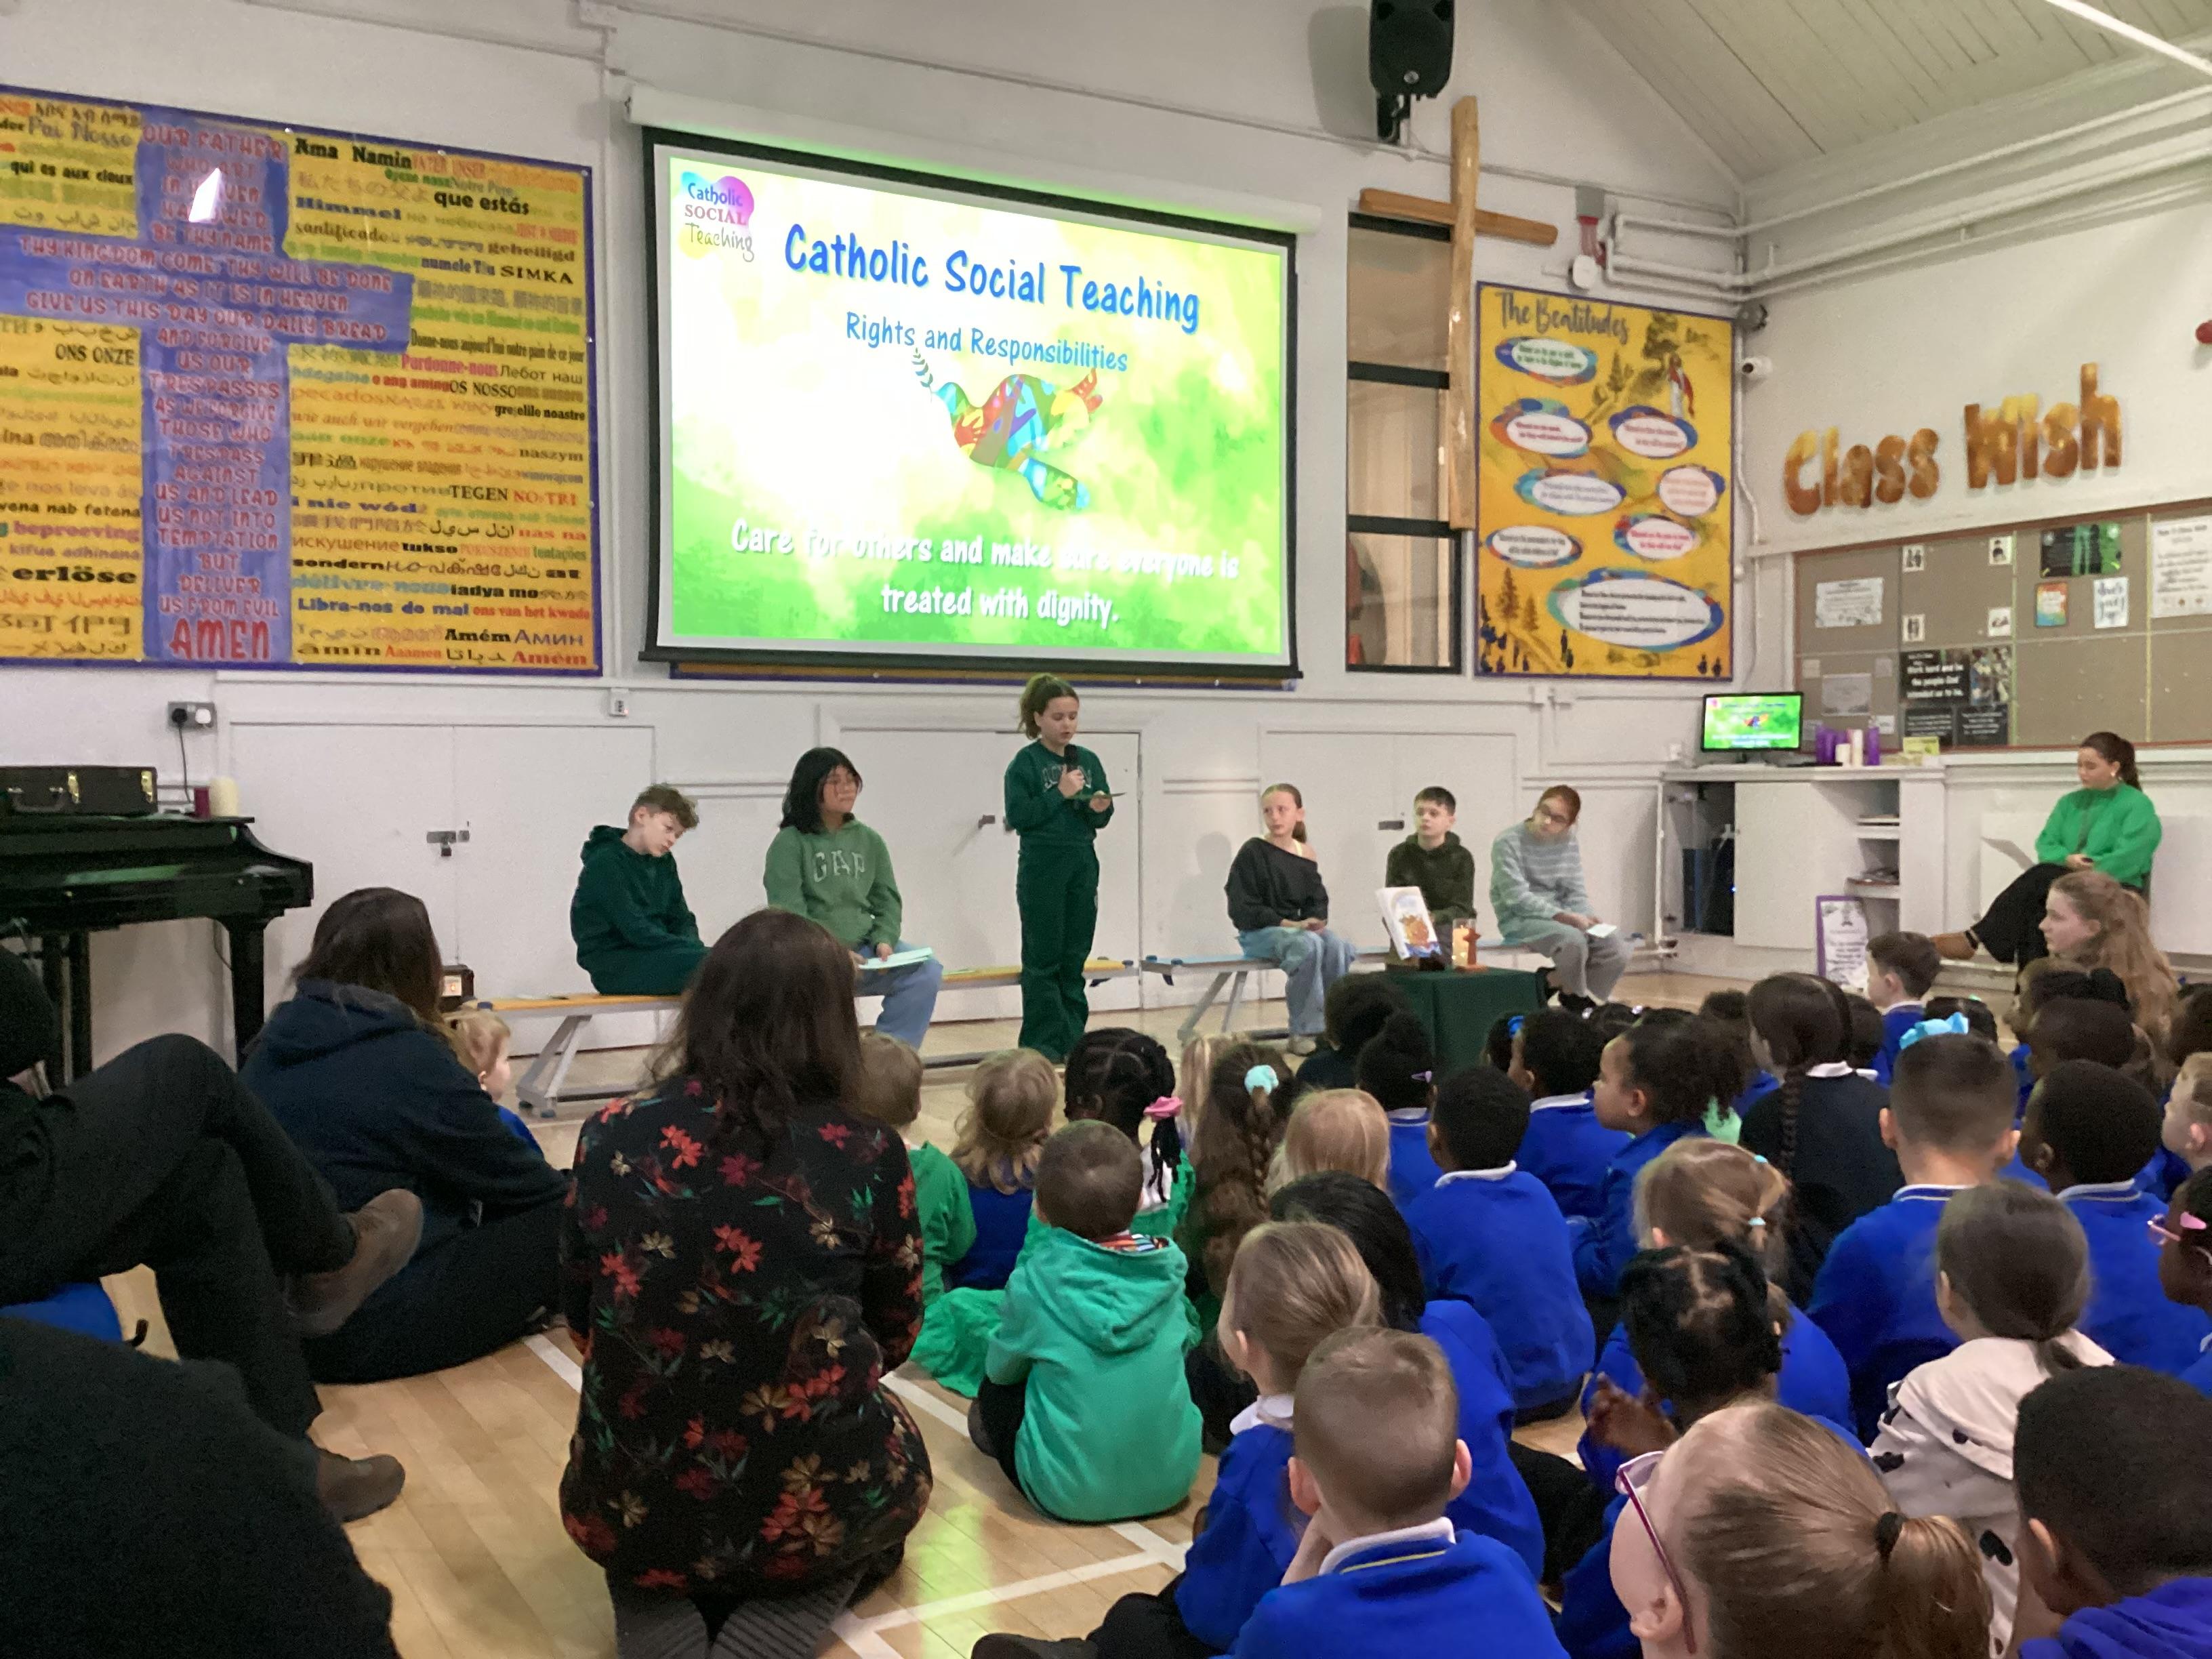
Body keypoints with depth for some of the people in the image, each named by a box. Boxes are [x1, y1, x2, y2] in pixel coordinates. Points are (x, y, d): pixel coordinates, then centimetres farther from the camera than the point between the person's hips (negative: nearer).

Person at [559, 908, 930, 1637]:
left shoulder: (611, 1138, -6)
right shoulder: (868, 1155, -11)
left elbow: (583, 1318, 9)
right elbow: (894, 1333, 5)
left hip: (634, 1508, 2)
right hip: (811, 1508, -2)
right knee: (895, 1461, 33)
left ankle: (657, 1616, 8)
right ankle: (795, 1608, 5)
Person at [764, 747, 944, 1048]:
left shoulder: (869, 840, 15)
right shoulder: (789, 843, -1)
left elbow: (887, 901, 14)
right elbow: (788, 912, -9)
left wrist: (884, 940, -6)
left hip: (865, 948, 5)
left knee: (927, 971, -19)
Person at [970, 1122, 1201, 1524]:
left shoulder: (1035, 1281, -14)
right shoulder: (1167, 1270, -6)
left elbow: (1001, 1368, 3)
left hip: (1070, 1493, -3)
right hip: (1170, 1482, 3)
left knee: (993, 1393, 20)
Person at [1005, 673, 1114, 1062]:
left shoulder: (1089, 760, 9)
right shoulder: (1024, 763, -5)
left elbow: (1101, 822, 13)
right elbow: (1017, 816, -14)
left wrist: (1099, 808, -9)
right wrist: (1061, 794, -17)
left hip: (1083, 869, 5)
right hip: (1041, 873, -5)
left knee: (1075, 958, 9)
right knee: (1043, 959, 0)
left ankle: (1071, 1039, 16)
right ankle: (1043, 1044, 4)